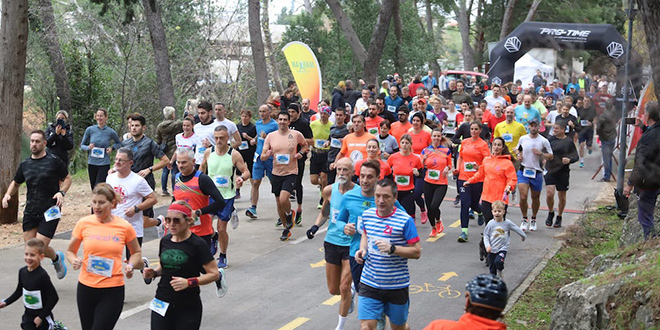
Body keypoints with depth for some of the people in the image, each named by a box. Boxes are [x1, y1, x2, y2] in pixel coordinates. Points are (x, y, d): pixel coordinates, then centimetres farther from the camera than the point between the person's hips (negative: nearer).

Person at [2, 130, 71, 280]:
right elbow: (15, 183, 24)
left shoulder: (54, 161, -3)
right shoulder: (25, 165, 10)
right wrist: (7, 195, 5)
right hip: (30, 211, 5)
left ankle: (56, 258, 21)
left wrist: (62, 192, -12)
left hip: (49, 211, -5)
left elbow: (67, 178, 6)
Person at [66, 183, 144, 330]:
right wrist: (74, 261, -11)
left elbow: (136, 252, 14)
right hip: (86, 288, 2)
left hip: (113, 290, -2)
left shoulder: (124, 227, -4)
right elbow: (70, 251, 11)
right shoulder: (84, 223, -2)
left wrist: (130, 266, -6)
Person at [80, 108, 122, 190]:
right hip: (92, 163, 3)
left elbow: (118, 143, 16)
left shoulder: (110, 132, -2)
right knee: (93, 189, 10)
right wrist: (88, 147, -13)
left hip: (104, 164, -3)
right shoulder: (90, 130, 0)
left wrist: (112, 148, -4)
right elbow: (82, 145, 8)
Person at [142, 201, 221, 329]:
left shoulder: (197, 244, -11)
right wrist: (154, 273, 1)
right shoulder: (165, 241, 6)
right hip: (162, 304, 5)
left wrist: (189, 282, -23)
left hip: (188, 308, -4)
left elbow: (214, 274, -11)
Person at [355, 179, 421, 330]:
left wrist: (392, 249, -26)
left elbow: (417, 252, -12)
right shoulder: (367, 215, 2)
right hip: (369, 283, 3)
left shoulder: (405, 220, -13)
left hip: (397, 285, -3)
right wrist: (362, 249, 2)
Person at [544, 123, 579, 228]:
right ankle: (551, 213, 13)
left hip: (563, 172, -1)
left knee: (562, 196, 9)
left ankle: (559, 217, 28)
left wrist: (569, 159, -22)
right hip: (550, 170, 1)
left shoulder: (569, 142, -3)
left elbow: (576, 156, -4)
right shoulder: (551, 139, 2)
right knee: (549, 194, -13)